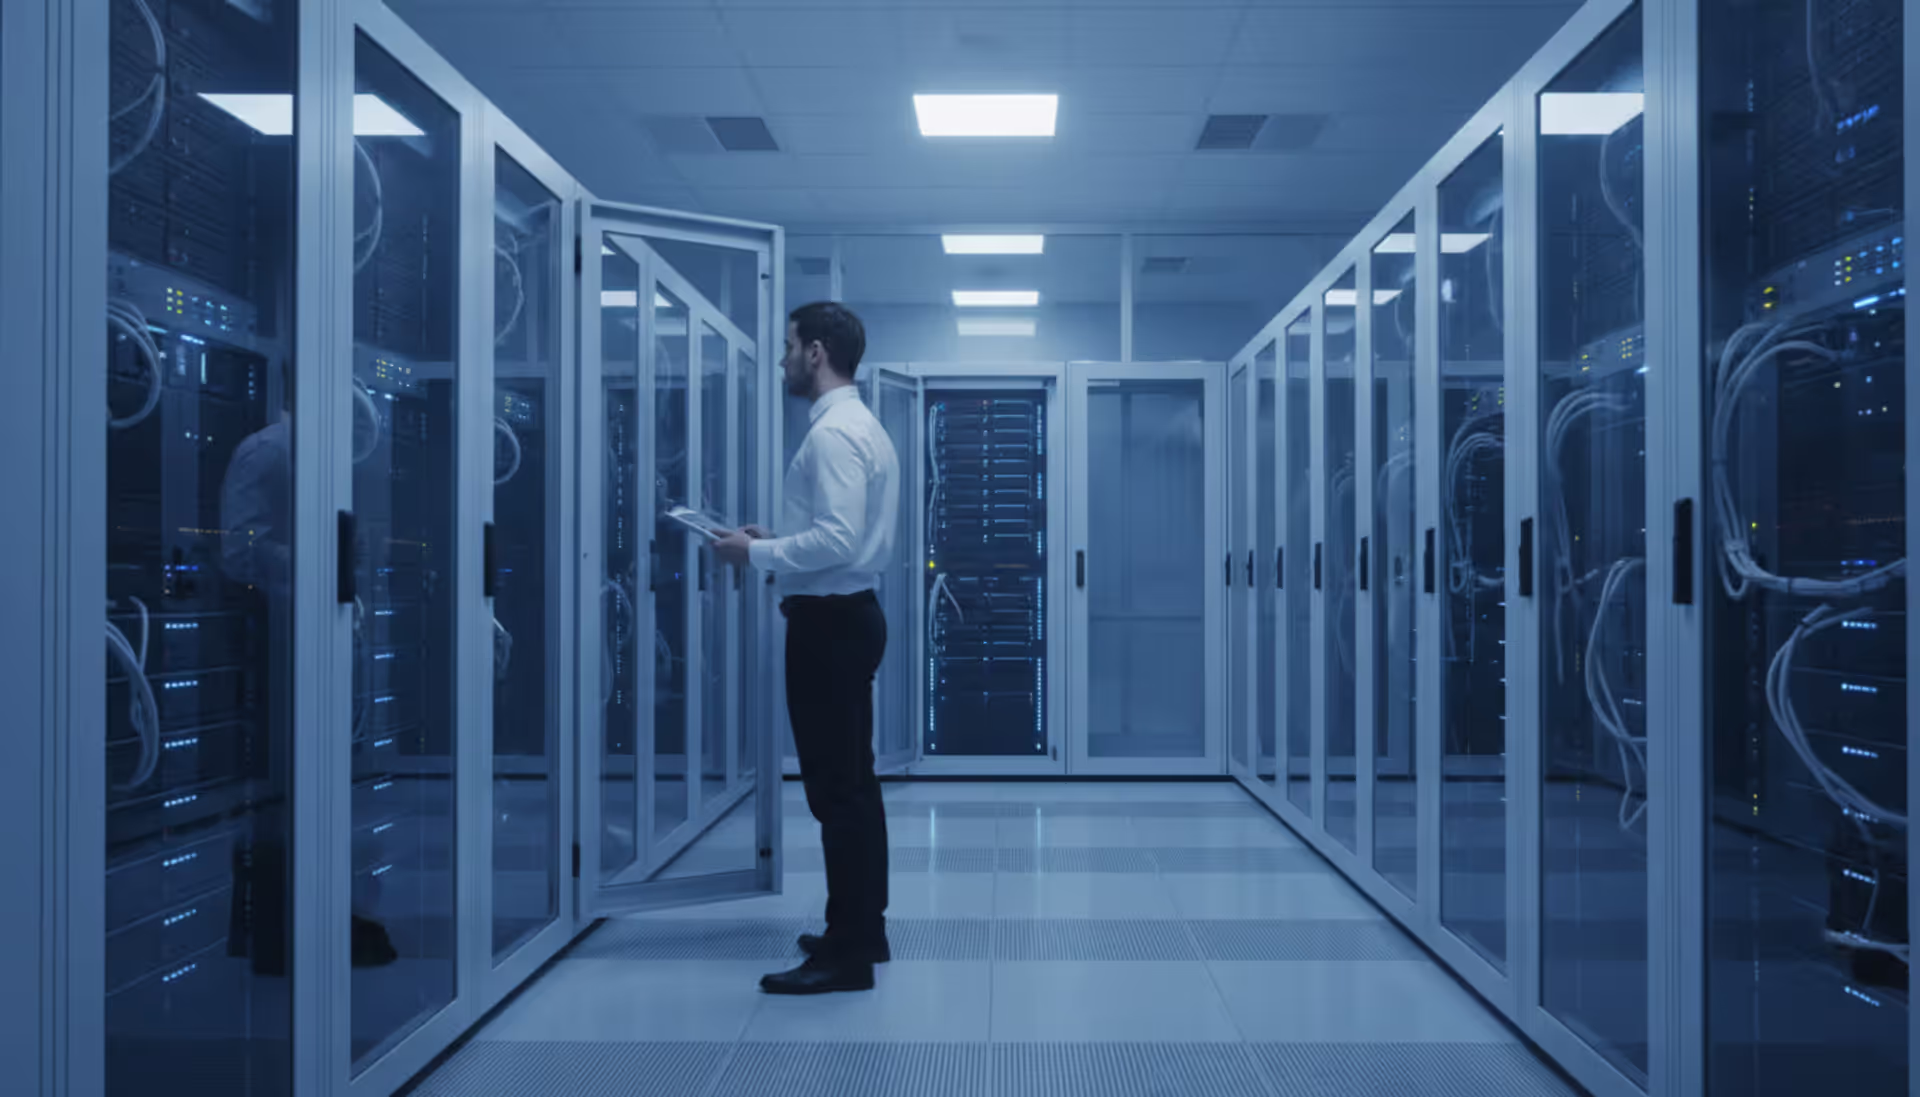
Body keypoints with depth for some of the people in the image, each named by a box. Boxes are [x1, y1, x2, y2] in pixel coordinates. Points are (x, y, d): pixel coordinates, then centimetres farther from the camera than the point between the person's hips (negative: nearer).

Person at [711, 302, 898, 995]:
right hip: (848, 616, 11)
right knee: (853, 783, 16)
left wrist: (756, 553, -15)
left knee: (835, 788, -5)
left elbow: (836, 541, -25)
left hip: (829, 624, -11)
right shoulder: (861, 425, 16)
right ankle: (861, 929, 26)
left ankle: (846, 955, 3)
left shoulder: (833, 432, -16)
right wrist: (773, 542, 12)